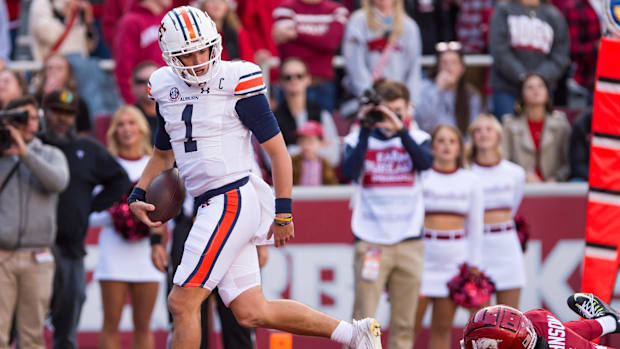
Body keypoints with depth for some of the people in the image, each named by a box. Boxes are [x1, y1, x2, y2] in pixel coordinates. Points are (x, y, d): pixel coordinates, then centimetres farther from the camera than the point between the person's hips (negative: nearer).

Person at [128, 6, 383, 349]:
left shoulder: (235, 83, -8)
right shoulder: (167, 89, 12)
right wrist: (138, 196, 13)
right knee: (252, 313, 6)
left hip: (233, 200, -7)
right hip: (210, 206, 7)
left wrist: (283, 214, -7)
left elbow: (277, 151, -5)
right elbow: (163, 154, 28)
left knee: (182, 303, -10)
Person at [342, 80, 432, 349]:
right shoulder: (359, 139, 5)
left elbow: (425, 162, -12)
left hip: (409, 242, 2)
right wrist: (366, 129, -14)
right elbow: (350, 171, -13)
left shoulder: (417, 139, 9)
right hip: (370, 242, -2)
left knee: (404, 323, 2)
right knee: (363, 320, -9)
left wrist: (399, 128, -20)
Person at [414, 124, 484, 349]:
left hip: (456, 258, 2)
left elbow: (475, 226, 12)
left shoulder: (470, 181, 9)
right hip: (423, 254, -2)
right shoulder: (420, 177, 1)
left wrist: (474, 265, 7)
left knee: (442, 328, 4)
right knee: (411, 324, -7)